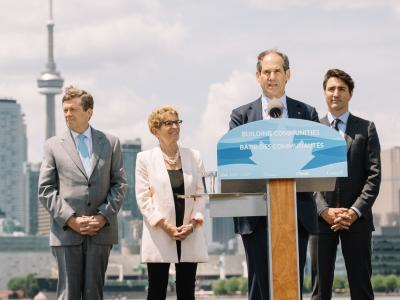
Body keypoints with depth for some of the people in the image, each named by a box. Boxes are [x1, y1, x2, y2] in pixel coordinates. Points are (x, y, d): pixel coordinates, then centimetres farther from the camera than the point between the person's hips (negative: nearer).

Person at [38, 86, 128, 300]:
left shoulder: (110, 143, 10)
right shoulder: (53, 145, 7)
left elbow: (119, 184, 7)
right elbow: (45, 189, 2)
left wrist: (104, 216, -8)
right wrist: (71, 219, -9)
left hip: (101, 231, 1)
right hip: (66, 232, -1)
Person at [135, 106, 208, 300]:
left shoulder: (193, 156, 10)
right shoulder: (145, 158, 2)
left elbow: (200, 194, 9)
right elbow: (143, 197, -3)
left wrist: (193, 223, -7)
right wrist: (165, 226, -12)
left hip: (189, 235, 3)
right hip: (159, 236, -2)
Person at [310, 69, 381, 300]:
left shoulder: (366, 129, 9)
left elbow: (374, 175, 1)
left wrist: (355, 211, -10)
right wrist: (325, 211, -9)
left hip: (356, 218, 0)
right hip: (322, 218, 1)